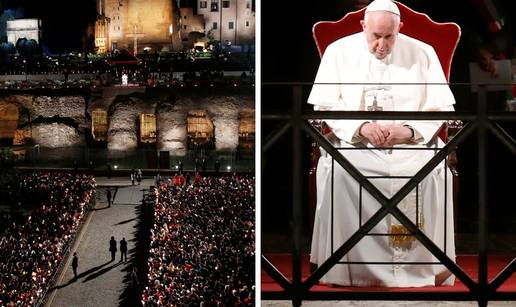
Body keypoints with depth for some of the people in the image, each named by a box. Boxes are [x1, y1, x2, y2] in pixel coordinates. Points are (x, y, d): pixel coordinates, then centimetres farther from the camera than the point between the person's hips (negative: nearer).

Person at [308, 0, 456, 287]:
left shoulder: (423, 53, 5)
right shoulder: (339, 52, 5)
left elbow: (442, 108, 2)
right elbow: (324, 106, 1)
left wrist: (409, 130, -17)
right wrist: (361, 127, -17)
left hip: (411, 142, 0)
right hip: (353, 141, 0)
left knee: (435, 170, -31)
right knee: (335, 170, -32)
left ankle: (426, 268, -19)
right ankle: (344, 265, -21)